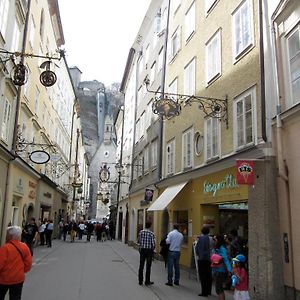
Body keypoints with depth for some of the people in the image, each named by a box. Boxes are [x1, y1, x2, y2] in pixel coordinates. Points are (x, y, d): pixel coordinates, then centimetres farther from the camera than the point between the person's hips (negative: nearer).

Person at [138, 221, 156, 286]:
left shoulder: (141, 232, -3)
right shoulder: (151, 234, -12)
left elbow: (139, 241, 5)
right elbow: (153, 244, -12)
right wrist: (153, 249, 9)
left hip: (142, 250, 3)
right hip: (149, 250, -3)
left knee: (141, 266, 10)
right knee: (148, 266, 5)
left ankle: (140, 281, 15)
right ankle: (147, 281, 11)